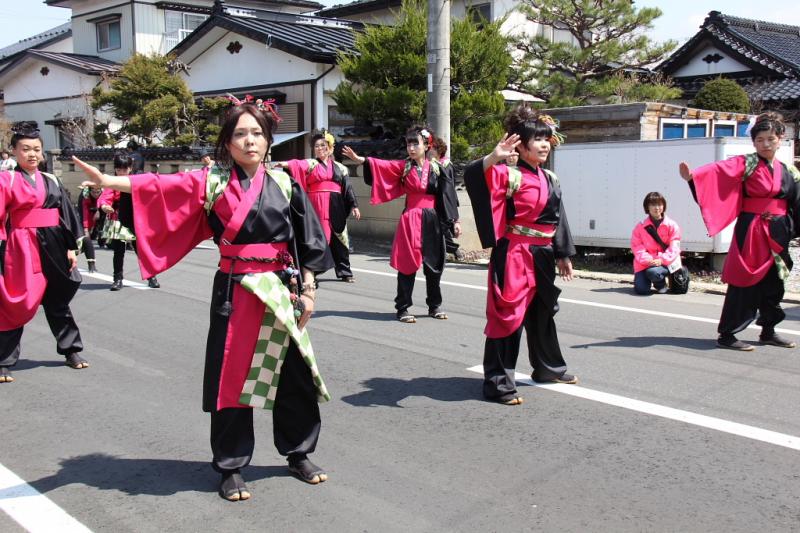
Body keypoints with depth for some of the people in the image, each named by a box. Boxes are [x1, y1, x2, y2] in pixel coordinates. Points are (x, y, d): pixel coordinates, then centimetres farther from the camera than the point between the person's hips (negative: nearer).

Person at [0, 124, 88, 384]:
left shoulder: (52, 181, 10)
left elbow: (67, 215, 11)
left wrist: (71, 247, 6)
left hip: (53, 247, 4)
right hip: (22, 248, -4)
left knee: (57, 301, 15)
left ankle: (71, 350, 27)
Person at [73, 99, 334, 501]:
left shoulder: (284, 185, 3)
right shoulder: (213, 181, -2)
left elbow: (307, 242, 5)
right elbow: (162, 186, -17)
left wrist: (308, 291, 2)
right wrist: (108, 181, -32)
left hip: (282, 292, 2)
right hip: (235, 293, -2)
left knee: (294, 374, 9)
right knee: (233, 377, 4)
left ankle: (298, 453, 30)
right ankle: (231, 467, 19)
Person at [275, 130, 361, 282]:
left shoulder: (339, 167, 14)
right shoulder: (311, 164, 6)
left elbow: (347, 187, 13)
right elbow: (298, 165, -15)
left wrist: (354, 205, 5)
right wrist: (286, 164, -36)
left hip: (336, 208, 2)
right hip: (317, 207, -2)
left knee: (339, 240, 5)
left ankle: (344, 272, 14)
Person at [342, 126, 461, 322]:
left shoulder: (436, 168, 4)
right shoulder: (403, 166, 2)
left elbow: (447, 194, 3)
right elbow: (381, 165, -11)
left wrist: (454, 221, 0)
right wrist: (359, 159, -26)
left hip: (432, 221, 1)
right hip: (410, 220, -1)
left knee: (434, 264, 8)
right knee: (407, 264, -3)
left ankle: (435, 305, 23)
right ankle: (402, 308, 5)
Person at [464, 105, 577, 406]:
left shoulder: (550, 179, 12)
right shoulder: (509, 175, -12)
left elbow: (558, 218, 18)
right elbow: (473, 177, -29)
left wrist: (563, 255, 18)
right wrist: (493, 158, -47)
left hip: (542, 256, 8)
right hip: (514, 255, -8)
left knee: (543, 313, 21)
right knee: (508, 314, -7)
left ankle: (548, 368, 39)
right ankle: (498, 383, 0)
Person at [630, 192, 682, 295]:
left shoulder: (672, 225, 2)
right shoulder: (640, 227, 6)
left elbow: (674, 247, -4)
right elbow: (637, 246, -1)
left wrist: (662, 259, -19)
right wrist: (647, 259, -17)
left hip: (664, 263, -1)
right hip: (645, 263, 1)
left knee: (653, 272, -36)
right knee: (640, 289, -18)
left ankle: (661, 284, 1)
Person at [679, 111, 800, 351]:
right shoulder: (746, 164, -6)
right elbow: (718, 170, -23)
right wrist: (693, 176, -41)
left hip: (778, 234, 6)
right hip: (751, 232, -6)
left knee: (774, 282, 13)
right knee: (743, 282, -7)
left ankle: (768, 331, 28)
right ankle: (726, 334, -1)